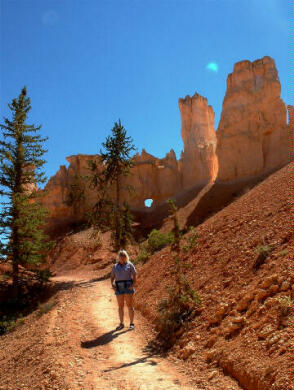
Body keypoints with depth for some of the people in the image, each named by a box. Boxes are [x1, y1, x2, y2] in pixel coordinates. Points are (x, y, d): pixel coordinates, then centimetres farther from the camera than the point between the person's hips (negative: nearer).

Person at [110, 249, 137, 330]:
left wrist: (133, 284, -15)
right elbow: (112, 277, 13)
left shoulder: (129, 265, 3)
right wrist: (112, 284, -5)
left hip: (128, 287, -3)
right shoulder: (115, 266, 13)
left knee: (130, 305, -2)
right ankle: (121, 324, 16)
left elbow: (134, 275, -1)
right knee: (120, 306, 7)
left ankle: (131, 324, 6)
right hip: (119, 288, 3)